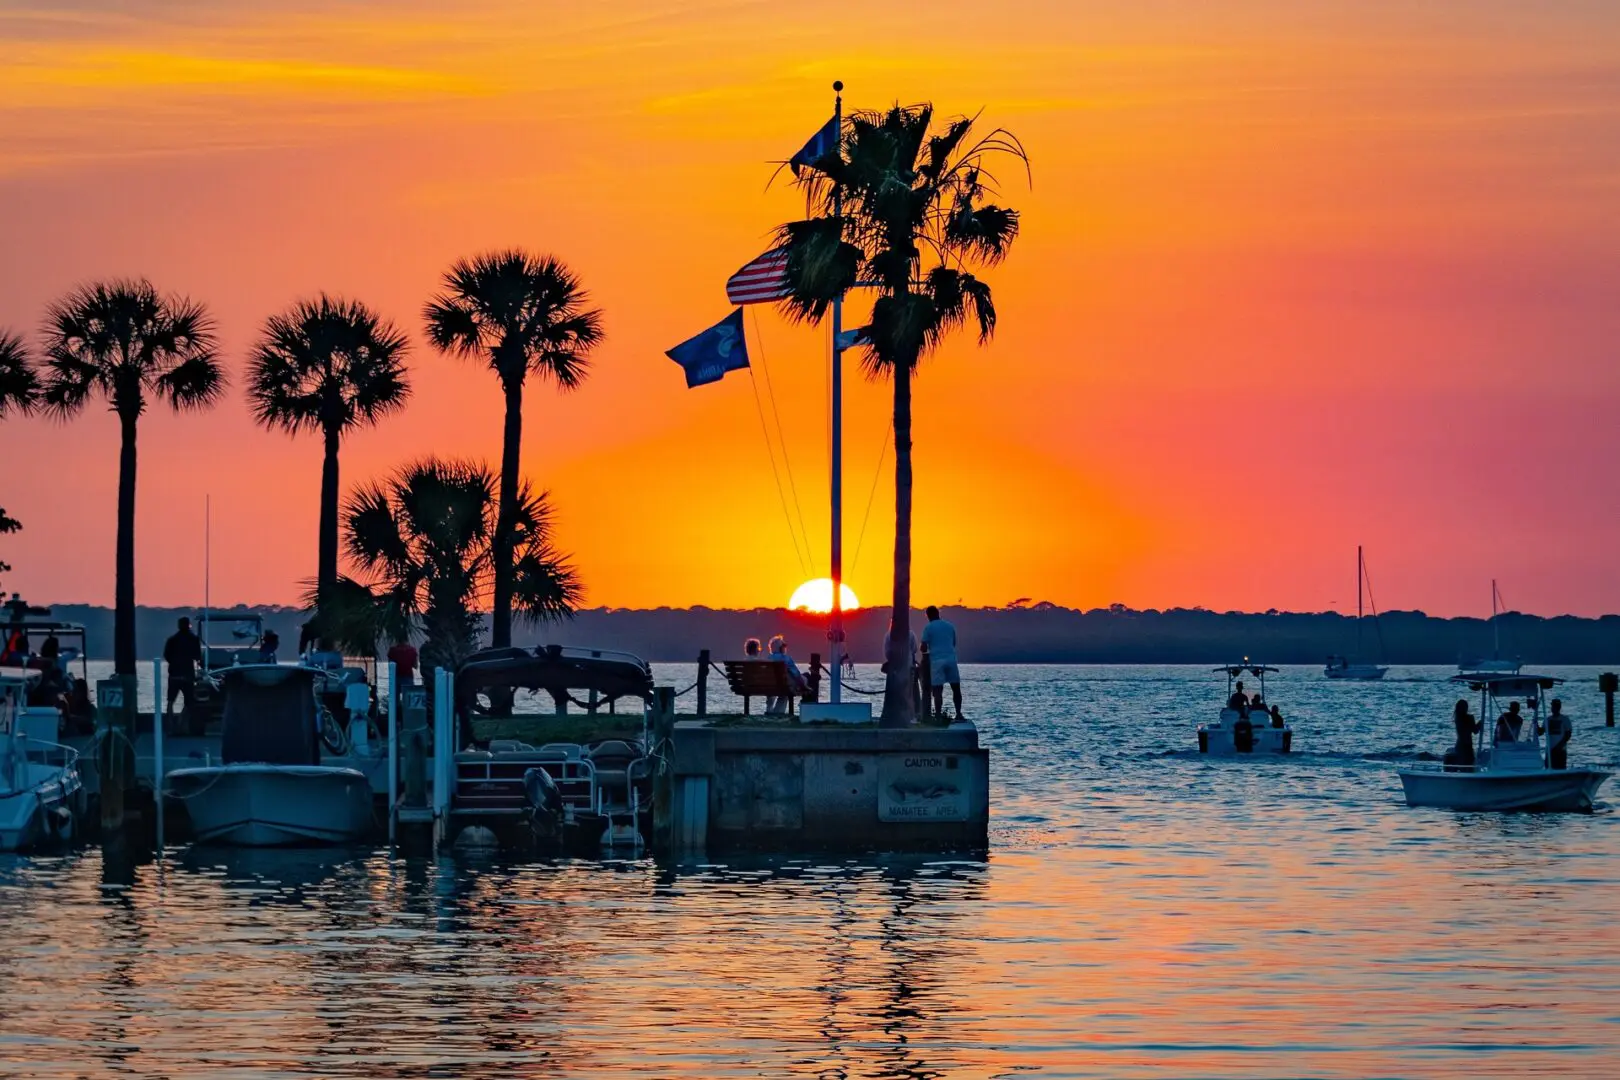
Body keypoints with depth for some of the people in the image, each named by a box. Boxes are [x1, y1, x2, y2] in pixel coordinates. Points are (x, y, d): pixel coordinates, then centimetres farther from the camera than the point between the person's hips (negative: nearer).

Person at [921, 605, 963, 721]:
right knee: (956, 688, 11)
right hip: (951, 658, 3)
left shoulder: (928, 628, 0)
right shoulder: (949, 625, 12)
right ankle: (958, 715, 10)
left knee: (938, 690, -3)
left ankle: (938, 716, -9)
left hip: (936, 660, -3)